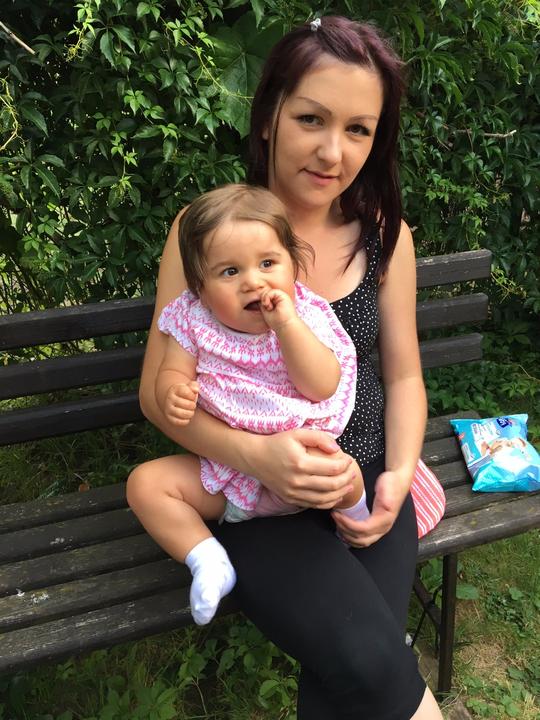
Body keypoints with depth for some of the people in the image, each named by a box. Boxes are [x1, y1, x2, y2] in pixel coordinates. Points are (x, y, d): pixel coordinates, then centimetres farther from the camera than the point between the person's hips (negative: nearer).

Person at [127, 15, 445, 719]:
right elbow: (157, 394, -6)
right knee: (371, 661, -23)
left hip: (367, 480, 3)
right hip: (254, 494, -2)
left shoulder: (386, 235, 1)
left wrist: (398, 474, -7)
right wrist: (254, 454, -22)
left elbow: (403, 374, 9)